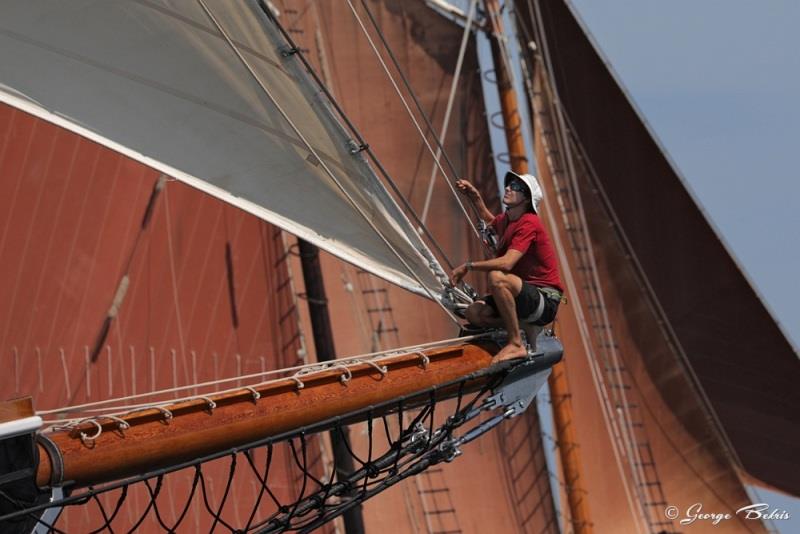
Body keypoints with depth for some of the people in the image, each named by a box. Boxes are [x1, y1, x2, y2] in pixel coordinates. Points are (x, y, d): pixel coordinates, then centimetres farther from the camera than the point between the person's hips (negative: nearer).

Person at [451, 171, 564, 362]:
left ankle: (516, 344, -24)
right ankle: (524, 327, 7)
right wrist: (476, 197, 24)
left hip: (545, 301, -8)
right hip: (525, 294, 8)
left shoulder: (528, 223, -16)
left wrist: (468, 266, -23)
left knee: (497, 277, -33)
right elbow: (490, 221, 38)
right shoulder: (506, 220, 10)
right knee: (474, 312, -10)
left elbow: (507, 263, -30)